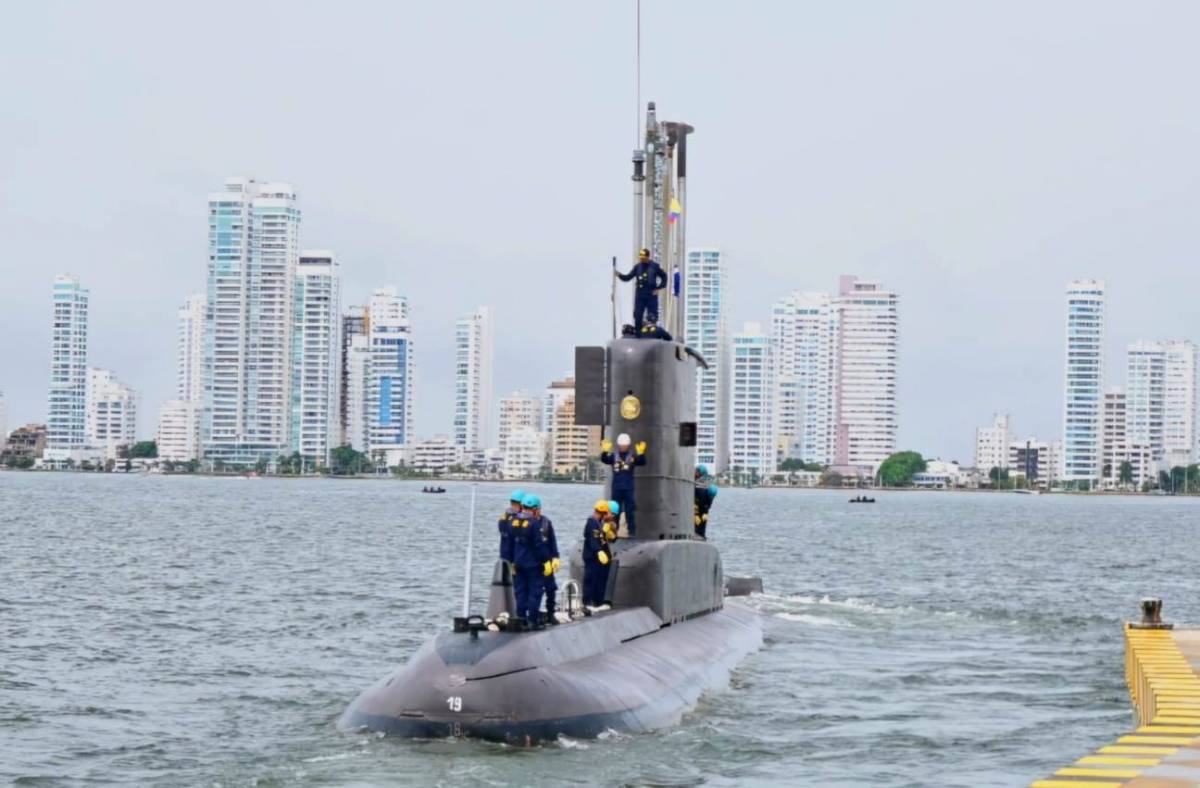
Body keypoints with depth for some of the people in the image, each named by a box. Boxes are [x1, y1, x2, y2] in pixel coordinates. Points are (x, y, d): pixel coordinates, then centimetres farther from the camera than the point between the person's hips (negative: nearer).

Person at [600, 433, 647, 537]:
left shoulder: (632, 456, 0)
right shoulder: (613, 456, 3)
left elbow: (642, 462, -13)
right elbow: (604, 459, -12)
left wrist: (641, 454, -33)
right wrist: (604, 451, -32)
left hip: (628, 488, -2)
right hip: (616, 488, 2)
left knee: (629, 511, -1)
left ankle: (632, 531, 1)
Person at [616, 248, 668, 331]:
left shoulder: (654, 266, -2)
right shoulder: (637, 266, 4)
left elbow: (664, 277, 8)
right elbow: (628, 277, 4)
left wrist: (659, 288, 0)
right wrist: (619, 275, -13)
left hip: (651, 295, -2)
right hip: (640, 296, 2)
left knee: (652, 318, 1)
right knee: (637, 316, 1)